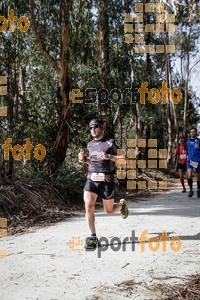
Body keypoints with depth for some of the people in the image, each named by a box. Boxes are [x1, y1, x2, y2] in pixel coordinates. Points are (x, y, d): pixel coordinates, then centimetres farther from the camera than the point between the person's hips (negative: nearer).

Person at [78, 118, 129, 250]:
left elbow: (122, 158, -6)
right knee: (88, 205, -17)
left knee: (109, 211, 8)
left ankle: (122, 204, 44)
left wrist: (109, 156, -22)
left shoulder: (110, 142, -4)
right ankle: (93, 238, -7)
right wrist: (84, 159, 6)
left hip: (106, 180, -4)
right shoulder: (90, 145, 12)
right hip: (91, 179, 4)